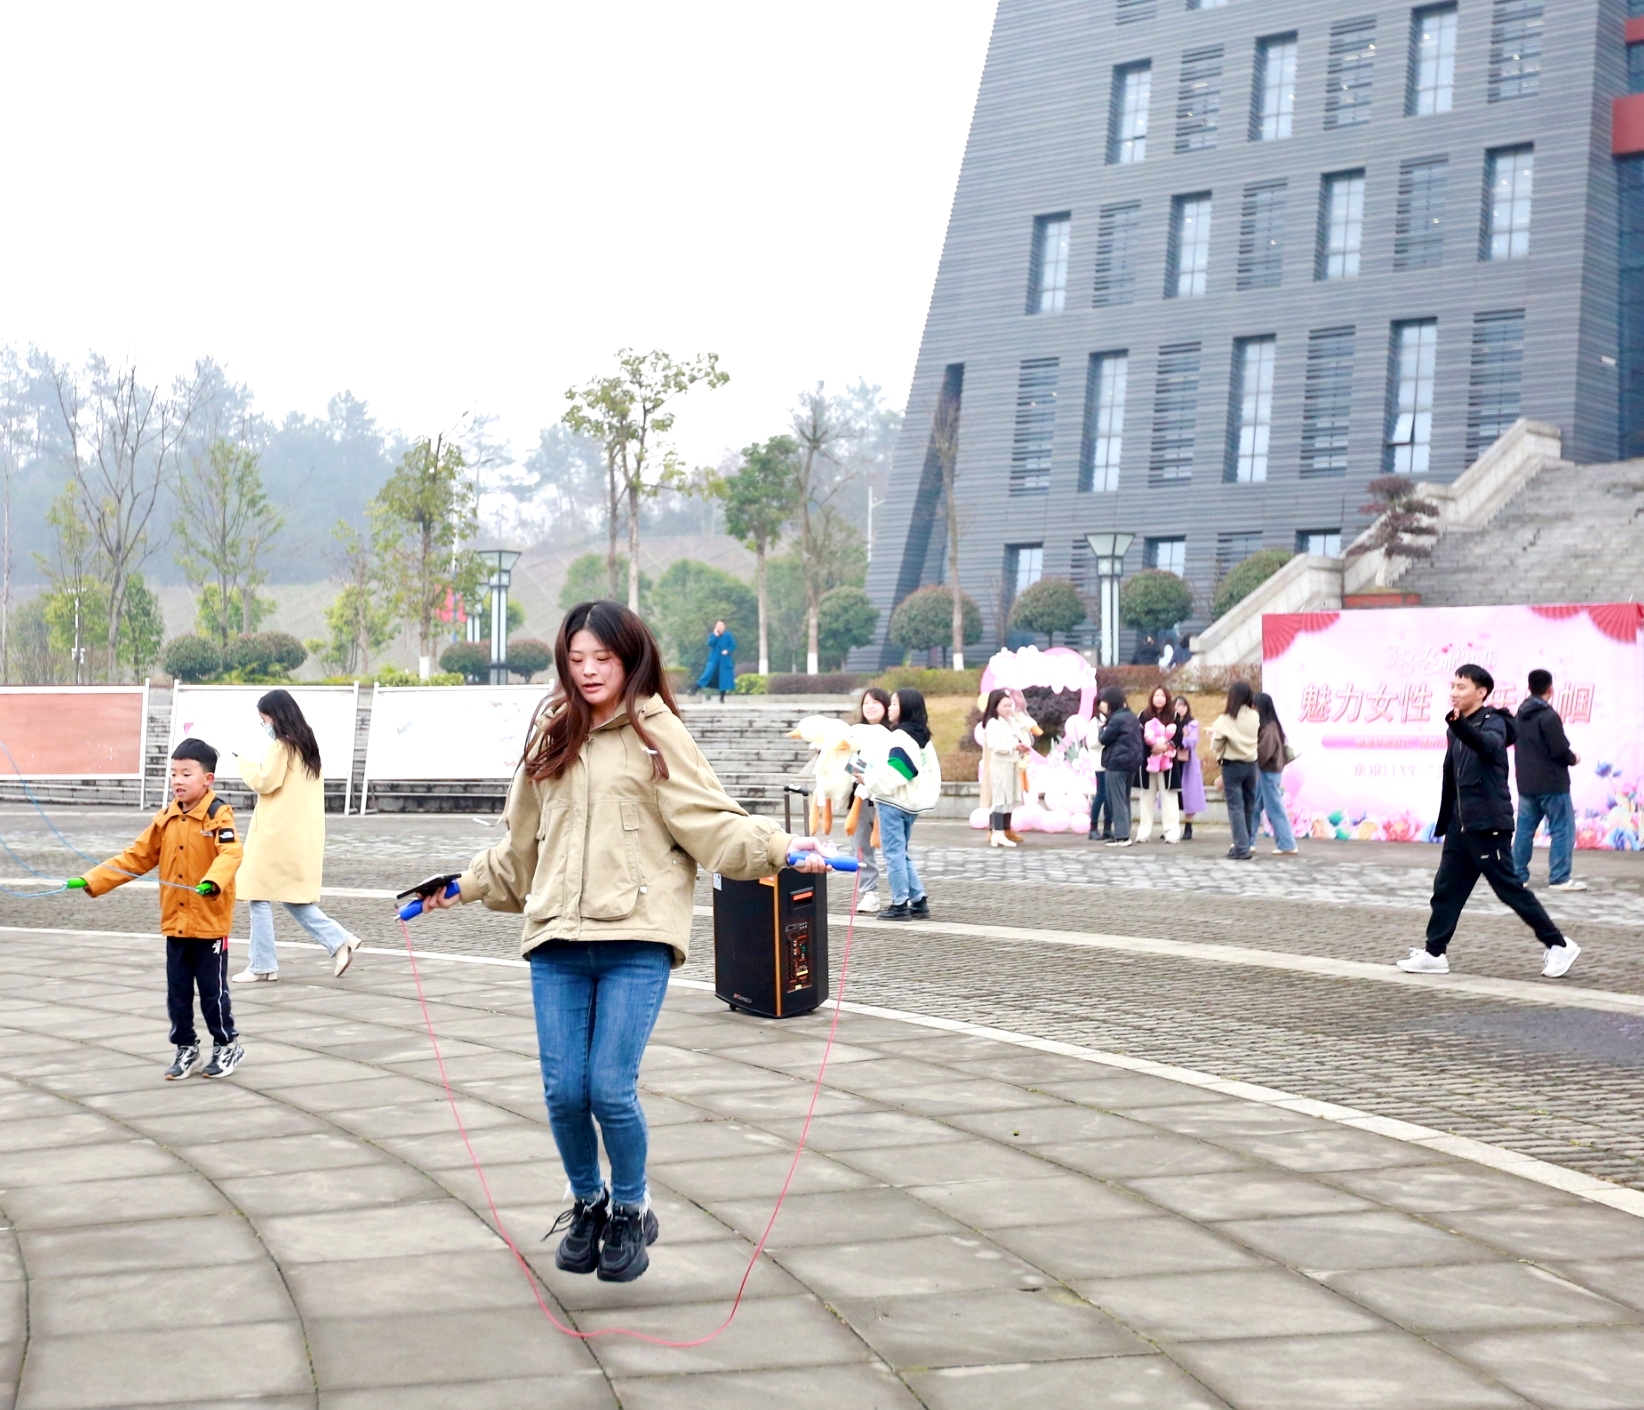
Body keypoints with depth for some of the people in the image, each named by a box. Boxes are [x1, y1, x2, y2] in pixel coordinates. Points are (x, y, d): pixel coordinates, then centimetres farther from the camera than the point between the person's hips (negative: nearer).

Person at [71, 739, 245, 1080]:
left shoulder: (218, 815, -13)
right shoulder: (166, 818, 6)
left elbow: (231, 853, -29)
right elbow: (136, 857, 9)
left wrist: (213, 881, -49)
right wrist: (93, 881, 2)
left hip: (210, 922, -6)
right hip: (175, 922, 6)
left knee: (212, 989, 4)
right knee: (177, 990, 11)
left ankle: (228, 1045, 21)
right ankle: (186, 1049, 24)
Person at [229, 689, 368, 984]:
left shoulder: (281, 746, -12)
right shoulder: (307, 745, 15)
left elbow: (265, 782, -16)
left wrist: (244, 763, -1)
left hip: (276, 835, -9)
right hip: (304, 835, 9)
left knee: (259, 896, -1)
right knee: (292, 896, 14)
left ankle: (262, 965, 1)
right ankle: (339, 941, 1)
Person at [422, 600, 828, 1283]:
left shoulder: (656, 733, 2)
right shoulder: (551, 738, 17)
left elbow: (711, 823, -4)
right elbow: (521, 845, 28)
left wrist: (779, 846, -17)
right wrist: (466, 884, 31)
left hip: (635, 940, -4)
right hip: (557, 942, 4)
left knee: (611, 1090, -9)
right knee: (563, 1091, 1)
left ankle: (630, 1212, 17)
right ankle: (587, 1204, 28)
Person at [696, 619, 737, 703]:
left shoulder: (728, 635, -1)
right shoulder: (712, 635, 2)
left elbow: (733, 645, -3)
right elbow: (710, 643, -13)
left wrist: (727, 651, -19)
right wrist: (716, 636, -19)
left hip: (724, 660, 0)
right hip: (714, 659, 0)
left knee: (724, 678, 1)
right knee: (708, 673, -11)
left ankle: (722, 697, 10)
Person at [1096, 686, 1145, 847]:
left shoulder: (1117, 719, -16)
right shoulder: (1132, 717, 12)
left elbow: (1103, 739, -12)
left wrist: (1103, 728, 6)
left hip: (1116, 763, -9)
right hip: (1132, 762, 9)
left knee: (1117, 801, -5)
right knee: (1125, 800, 14)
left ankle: (1121, 836, -8)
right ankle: (1124, 834, 16)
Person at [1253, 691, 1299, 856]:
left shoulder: (1269, 728, -19)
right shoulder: (1265, 725, 11)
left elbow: (1262, 752, -24)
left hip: (1268, 773, -10)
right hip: (1263, 772, 10)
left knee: (1274, 809, -4)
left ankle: (1287, 845, 0)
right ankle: (1248, 842, 22)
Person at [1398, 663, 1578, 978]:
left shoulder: (1493, 722, -11)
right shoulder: (1458, 729, 14)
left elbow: (1489, 745, -36)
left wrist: (1459, 725, -55)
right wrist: (1443, 823, 21)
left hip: (1489, 825, -8)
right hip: (1461, 823, 8)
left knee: (1510, 888, -5)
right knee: (1446, 889, 6)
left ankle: (1559, 946, 5)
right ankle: (1434, 954, 9)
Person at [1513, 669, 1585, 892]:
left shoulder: (1521, 715, 8)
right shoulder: (1549, 716, -16)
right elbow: (1560, 750, -18)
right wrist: (1573, 758, 4)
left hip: (1526, 784, 7)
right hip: (1551, 784, -7)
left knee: (1524, 829, 10)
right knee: (1563, 830, -1)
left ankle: (1518, 874, 11)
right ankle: (1559, 878, -3)